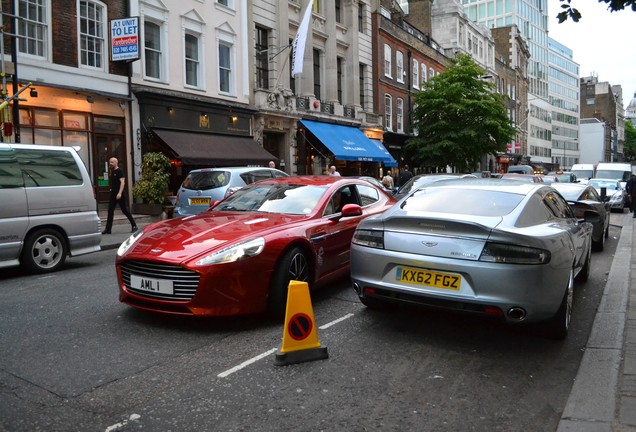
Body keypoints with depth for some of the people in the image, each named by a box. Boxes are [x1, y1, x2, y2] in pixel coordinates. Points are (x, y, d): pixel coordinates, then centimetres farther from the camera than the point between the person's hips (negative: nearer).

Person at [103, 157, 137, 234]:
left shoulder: (119, 171, -9)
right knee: (110, 211, 3)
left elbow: (122, 182, -18)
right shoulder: (112, 171, 15)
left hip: (119, 194, -8)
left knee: (125, 210, -2)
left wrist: (120, 193, -25)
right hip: (113, 194, 8)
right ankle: (108, 229, 3)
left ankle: (134, 226, 9)